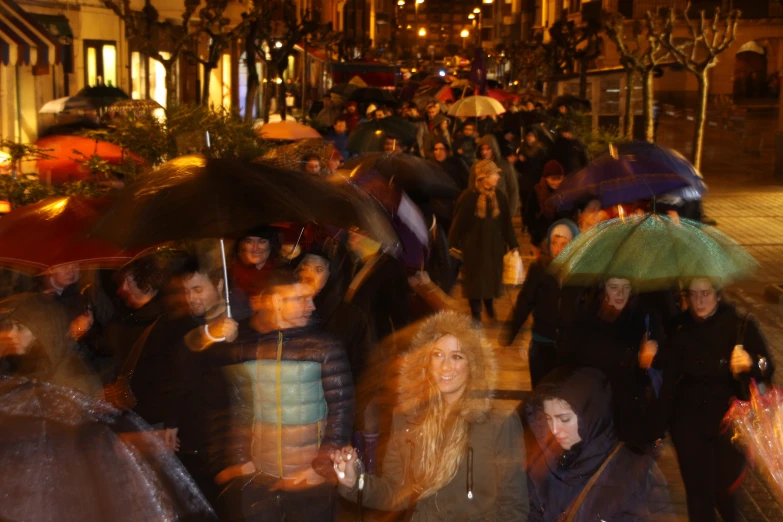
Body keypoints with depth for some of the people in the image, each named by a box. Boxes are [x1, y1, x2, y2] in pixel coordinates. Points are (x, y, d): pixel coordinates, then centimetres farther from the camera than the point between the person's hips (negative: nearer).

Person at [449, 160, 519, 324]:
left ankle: (489, 304, 45)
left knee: (492, 276, 18)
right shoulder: (468, 197, -18)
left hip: (494, 245, 4)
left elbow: (506, 221, 1)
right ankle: (476, 312, 25)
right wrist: (454, 245, -8)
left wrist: (513, 244, 4)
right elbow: (458, 222, -12)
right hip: (474, 245, -4)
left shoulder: (499, 196, -4)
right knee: (475, 278, 9)